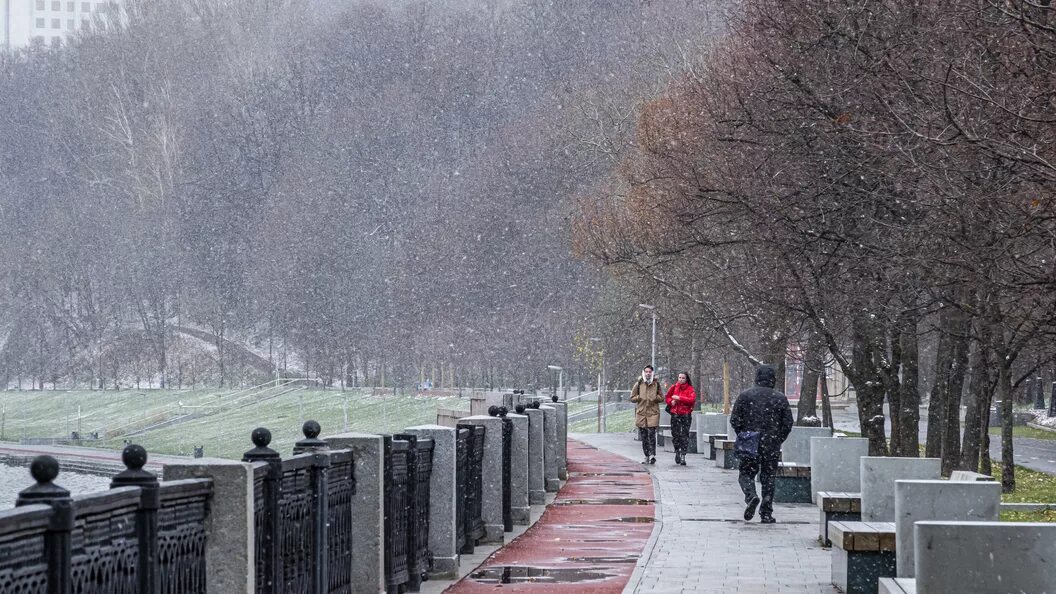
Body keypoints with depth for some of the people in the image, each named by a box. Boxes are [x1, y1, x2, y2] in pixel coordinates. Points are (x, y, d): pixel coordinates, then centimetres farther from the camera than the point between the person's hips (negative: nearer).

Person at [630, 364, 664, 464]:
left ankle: (652, 455, -13)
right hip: (641, 413, 2)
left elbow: (661, 398, 11)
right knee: (643, 437, 5)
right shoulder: (639, 384, 6)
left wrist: (654, 397, -7)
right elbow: (632, 397, 11)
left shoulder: (656, 383, 6)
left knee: (651, 434, -14)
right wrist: (640, 397, -5)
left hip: (653, 413, -2)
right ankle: (647, 456, 14)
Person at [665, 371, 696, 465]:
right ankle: (677, 452, 24)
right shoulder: (674, 387, 10)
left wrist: (679, 398, -18)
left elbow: (692, 399, -14)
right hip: (675, 414, 3)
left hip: (686, 415, -3)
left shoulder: (690, 389, 0)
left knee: (684, 435, -8)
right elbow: (667, 397, 19)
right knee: (675, 434, 4)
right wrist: (671, 402, -3)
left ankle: (683, 456, -9)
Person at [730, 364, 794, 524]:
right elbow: (788, 423, 2)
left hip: (750, 445, -1)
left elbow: (735, 420, -2)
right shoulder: (780, 398, 0)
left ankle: (751, 496, -19)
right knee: (768, 478, 9)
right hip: (772, 447, 1)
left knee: (746, 474, 11)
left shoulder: (745, 396, -2)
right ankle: (766, 513, 7)